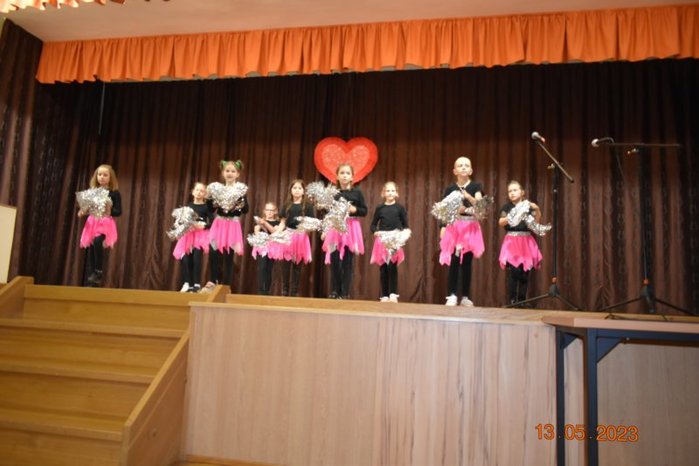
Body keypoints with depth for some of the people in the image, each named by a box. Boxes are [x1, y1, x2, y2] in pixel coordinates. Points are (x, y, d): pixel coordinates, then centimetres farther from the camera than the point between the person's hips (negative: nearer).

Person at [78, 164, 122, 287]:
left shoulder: (114, 193, -1)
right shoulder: (91, 191, 9)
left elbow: (118, 211, -3)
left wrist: (109, 211, -21)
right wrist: (82, 212, -5)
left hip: (105, 224, -4)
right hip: (92, 223, 4)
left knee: (97, 242, -31)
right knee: (90, 249, 1)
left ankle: (99, 271, -15)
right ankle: (90, 279, 9)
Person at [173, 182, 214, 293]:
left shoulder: (206, 207, 5)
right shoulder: (188, 206, 12)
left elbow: (212, 223, -2)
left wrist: (203, 225, -19)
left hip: (201, 235, -3)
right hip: (188, 235, 3)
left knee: (196, 258, -21)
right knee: (185, 259, -12)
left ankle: (197, 284, -15)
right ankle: (187, 283, -4)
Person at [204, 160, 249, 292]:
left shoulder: (241, 190, -2)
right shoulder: (217, 189, 6)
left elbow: (246, 210, -2)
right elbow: (211, 209, 11)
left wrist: (242, 205, -22)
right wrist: (213, 203, -8)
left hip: (233, 226, -2)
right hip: (219, 225, 2)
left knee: (229, 256, 2)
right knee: (213, 253, -8)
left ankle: (226, 285, 10)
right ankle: (212, 281, 7)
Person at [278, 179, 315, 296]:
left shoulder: (307, 205, 4)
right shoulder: (287, 205, 10)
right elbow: (283, 223, 9)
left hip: (301, 237, -1)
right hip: (288, 236, 1)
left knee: (297, 266, 3)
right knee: (286, 265, -2)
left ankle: (294, 292, 10)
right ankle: (284, 291, 8)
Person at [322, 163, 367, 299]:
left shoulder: (357, 192, 3)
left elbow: (364, 211, 4)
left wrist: (354, 209, -13)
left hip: (351, 228, -1)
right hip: (335, 228, 1)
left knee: (348, 262, 0)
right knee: (334, 261, 2)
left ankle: (345, 293, 6)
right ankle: (335, 291, 13)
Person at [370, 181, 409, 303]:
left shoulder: (400, 208, 3)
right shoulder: (379, 208, 6)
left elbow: (405, 226, 6)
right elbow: (373, 225, 10)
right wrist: (375, 232, -10)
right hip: (381, 242, 2)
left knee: (392, 267, -8)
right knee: (383, 269, 3)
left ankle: (393, 294, 0)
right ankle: (384, 295, 11)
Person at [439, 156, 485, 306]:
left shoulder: (476, 186, 4)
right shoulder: (450, 189, 5)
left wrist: (468, 197, -28)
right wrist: (443, 228, -5)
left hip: (471, 228, 0)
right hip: (454, 228, 0)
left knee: (467, 262, 3)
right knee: (454, 261, -8)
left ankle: (465, 296, 12)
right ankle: (452, 295, -2)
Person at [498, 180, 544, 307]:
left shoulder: (528, 206, 7)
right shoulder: (507, 207, 5)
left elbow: (536, 222, -3)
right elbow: (501, 222, -8)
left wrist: (537, 210, -19)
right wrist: (510, 218, -27)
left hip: (526, 241, 2)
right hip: (511, 242, -2)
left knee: (524, 274, 2)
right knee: (513, 272, -12)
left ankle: (521, 301, 11)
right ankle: (511, 301, -5)